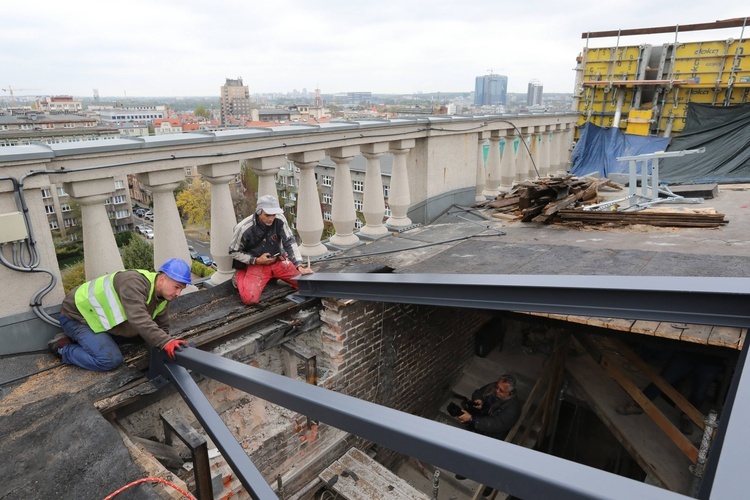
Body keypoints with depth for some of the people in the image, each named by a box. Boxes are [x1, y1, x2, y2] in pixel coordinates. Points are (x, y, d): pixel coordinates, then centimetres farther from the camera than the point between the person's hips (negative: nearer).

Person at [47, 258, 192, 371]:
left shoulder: (162, 299, -5)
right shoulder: (134, 282, -33)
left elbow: (162, 328, 3)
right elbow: (138, 319, -44)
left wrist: (168, 344, -14)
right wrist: (166, 342, -51)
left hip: (96, 315, 9)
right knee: (110, 360, -19)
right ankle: (63, 348, 3)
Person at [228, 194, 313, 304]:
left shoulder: (279, 220, -16)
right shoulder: (243, 228, -22)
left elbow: (290, 242, -11)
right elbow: (234, 252, -7)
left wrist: (299, 266, -22)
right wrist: (257, 260, -18)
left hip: (278, 261, 3)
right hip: (256, 265, -3)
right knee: (250, 298, -23)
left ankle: (274, 276, 17)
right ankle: (240, 275, 11)